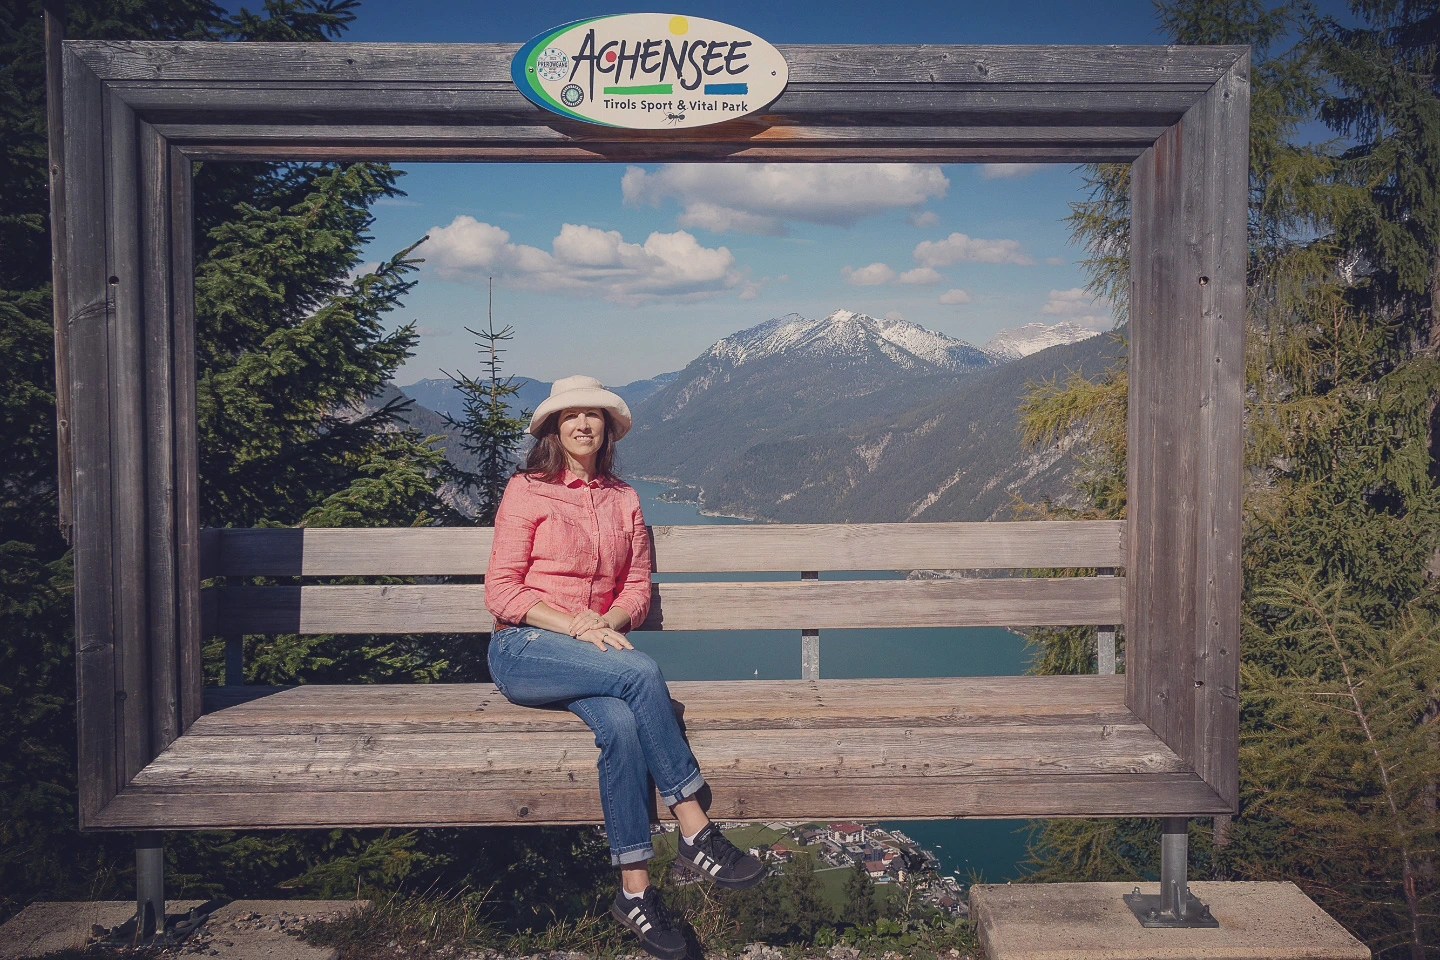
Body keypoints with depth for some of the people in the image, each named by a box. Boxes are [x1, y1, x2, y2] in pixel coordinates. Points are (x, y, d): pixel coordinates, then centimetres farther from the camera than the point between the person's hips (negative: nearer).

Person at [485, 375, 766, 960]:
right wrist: (575, 628, -17)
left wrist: (606, 622, -11)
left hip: (593, 648, 4)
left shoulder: (624, 499, 14)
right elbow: (501, 592, -5)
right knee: (641, 674, -31)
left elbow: (638, 588, 11)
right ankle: (696, 836, -26)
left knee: (620, 722, -32)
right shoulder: (527, 490, 1)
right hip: (524, 650, -4)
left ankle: (634, 892, -26)